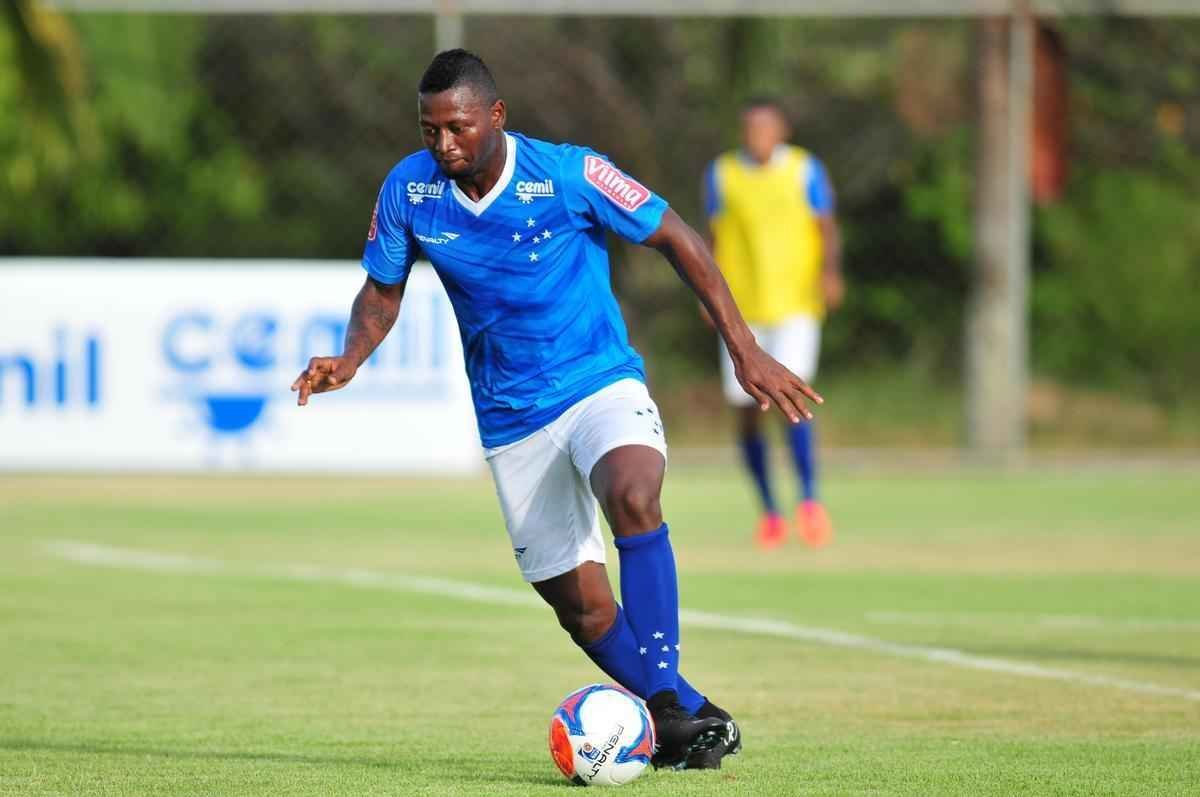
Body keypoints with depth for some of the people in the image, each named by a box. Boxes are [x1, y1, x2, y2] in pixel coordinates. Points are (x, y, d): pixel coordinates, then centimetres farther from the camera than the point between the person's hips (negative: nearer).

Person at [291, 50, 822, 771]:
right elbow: (383, 290, 10)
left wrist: (746, 351, -11)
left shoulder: (569, 174, -16)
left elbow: (677, 238, -7)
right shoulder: (410, 190, -5)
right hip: (512, 421, 4)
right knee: (581, 606, 1)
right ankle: (693, 719, 17)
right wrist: (350, 360, -11)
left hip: (602, 383, -4)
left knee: (632, 497, -36)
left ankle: (667, 698, -33)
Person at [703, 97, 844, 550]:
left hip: (796, 305, -3)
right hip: (740, 309, 3)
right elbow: (713, 238, 13)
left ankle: (809, 500, -19)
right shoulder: (722, 174, 7)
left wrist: (830, 271, -15)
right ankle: (769, 510, 15)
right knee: (746, 411, 2)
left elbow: (827, 229, 2)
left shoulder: (805, 170, 2)